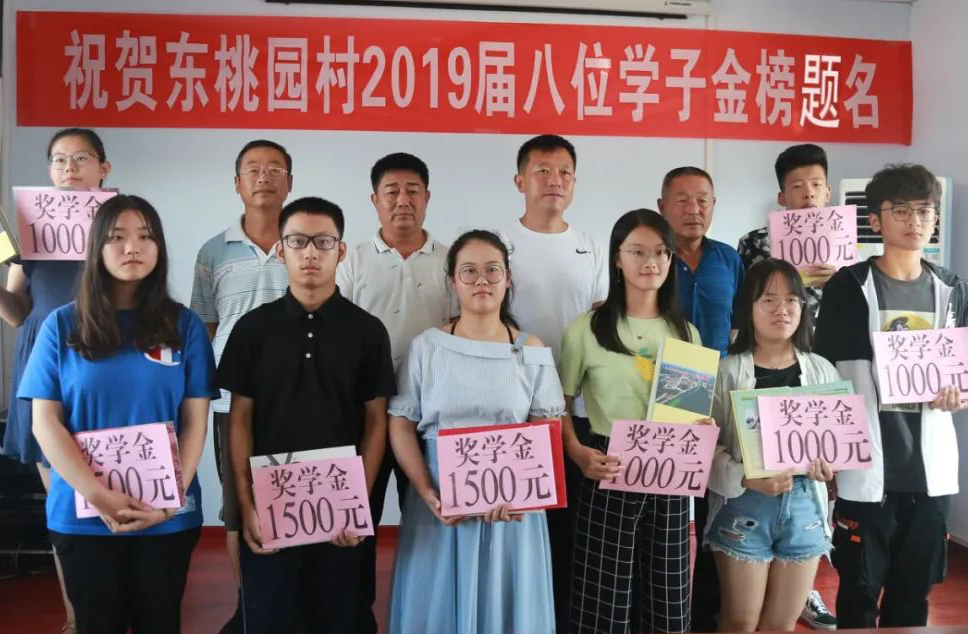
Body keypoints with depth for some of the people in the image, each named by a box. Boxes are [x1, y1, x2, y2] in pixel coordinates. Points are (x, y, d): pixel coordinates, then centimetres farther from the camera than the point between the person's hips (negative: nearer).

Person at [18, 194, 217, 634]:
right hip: (82, 514, 0)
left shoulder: (184, 325, 1)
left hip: (167, 517, 0)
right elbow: (45, 422, -4)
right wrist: (99, 495, -15)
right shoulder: (62, 325, 0)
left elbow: (195, 422, -1)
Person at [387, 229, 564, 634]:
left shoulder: (532, 351, 2)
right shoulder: (426, 346, 0)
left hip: (512, 503, 0)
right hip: (440, 502, 0)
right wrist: (426, 492, -13)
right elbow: (401, 424, -1)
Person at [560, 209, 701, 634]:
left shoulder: (686, 333, 9)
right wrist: (578, 453, -19)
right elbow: (559, 406, -2)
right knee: (605, 598, 3)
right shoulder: (586, 329, -4)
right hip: (610, 473, -3)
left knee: (667, 598, 12)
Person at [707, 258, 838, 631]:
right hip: (743, 506, -3)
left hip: (805, 505, 3)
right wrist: (749, 479, -23)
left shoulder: (822, 371, 5)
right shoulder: (727, 371, -6)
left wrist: (828, 462, -12)